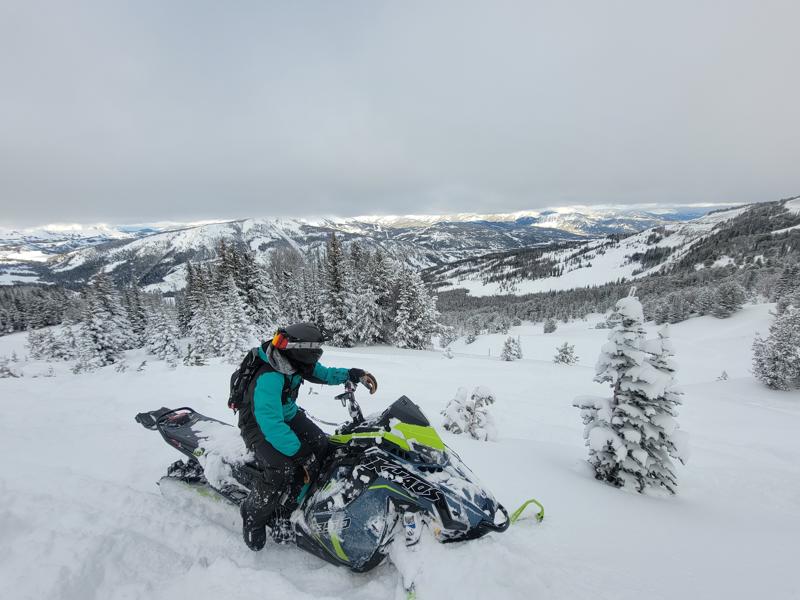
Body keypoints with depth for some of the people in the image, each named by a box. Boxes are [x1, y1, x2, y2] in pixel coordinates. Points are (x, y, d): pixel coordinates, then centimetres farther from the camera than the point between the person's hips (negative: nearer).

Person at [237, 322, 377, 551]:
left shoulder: (295, 363, -11)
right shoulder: (268, 378, -35)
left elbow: (324, 374, 6)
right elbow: (271, 424, -37)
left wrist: (353, 374, -11)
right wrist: (302, 453, -35)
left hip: (288, 414, 8)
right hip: (259, 424, -7)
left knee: (322, 445, -15)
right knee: (283, 470, -30)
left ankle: (279, 509, -2)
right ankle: (253, 516, 2)